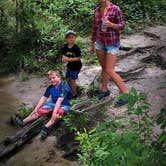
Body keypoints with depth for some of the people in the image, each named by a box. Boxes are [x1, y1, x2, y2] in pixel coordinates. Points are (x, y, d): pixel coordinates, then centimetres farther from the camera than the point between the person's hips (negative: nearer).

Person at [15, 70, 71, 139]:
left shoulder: (64, 86, -23)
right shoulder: (50, 87, 0)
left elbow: (60, 100, -34)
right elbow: (43, 98, -1)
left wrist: (54, 112, -42)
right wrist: (36, 109, -10)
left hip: (64, 105, -7)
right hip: (53, 103, 7)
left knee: (59, 112, -40)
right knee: (39, 110, -10)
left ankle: (46, 127, -54)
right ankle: (23, 122, -14)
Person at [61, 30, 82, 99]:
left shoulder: (76, 48, -21)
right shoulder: (65, 47, -4)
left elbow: (78, 58, -21)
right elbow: (63, 54, 5)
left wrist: (69, 59, -27)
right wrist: (64, 58, -19)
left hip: (76, 66, -6)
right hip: (69, 65, 7)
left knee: (72, 80, -1)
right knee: (68, 79, 16)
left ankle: (74, 94, 18)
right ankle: (75, 88, 42)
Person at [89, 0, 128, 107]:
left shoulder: (115, 9, -13)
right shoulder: (97, 11, 4)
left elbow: (122, 26, -10)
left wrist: (111, 25, -30)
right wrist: (92, 44, 17)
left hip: (112, 44, -6)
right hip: (100, 43, 6)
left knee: (110, 71, -8)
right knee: (104, 68, 15)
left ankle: (125, 94, 2)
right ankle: (104, 90, 33)